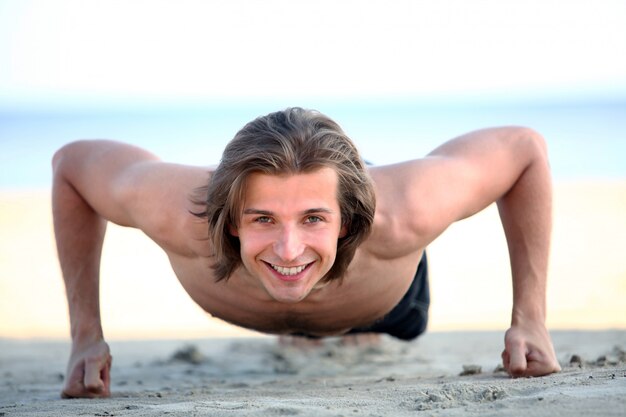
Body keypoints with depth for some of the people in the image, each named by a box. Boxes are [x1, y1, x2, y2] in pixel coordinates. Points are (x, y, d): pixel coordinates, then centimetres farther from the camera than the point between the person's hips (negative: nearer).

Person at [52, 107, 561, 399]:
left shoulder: (402, 215, -50)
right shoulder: (179, 213, -49)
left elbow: (525, 148, -32)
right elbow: (71, 161, -27)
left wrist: (530, 320, -33)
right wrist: (86, 335, -29)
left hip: (381, 304, -1)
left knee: (402, 329, 39)